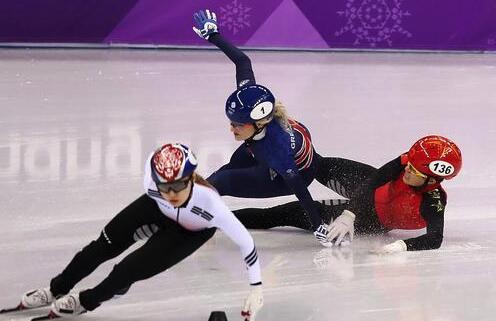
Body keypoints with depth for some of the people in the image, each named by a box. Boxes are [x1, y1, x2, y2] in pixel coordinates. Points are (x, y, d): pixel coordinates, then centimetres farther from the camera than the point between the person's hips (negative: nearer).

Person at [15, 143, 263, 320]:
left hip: (192, 231, -3)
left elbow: (245, 241, -33)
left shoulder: (210, 204, -46)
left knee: (131, 269, -11)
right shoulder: (153, 183, -38)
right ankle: (56, 290, 29)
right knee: (105, 245, 5)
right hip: (158, 210, 3)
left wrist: (256, 288, -30)